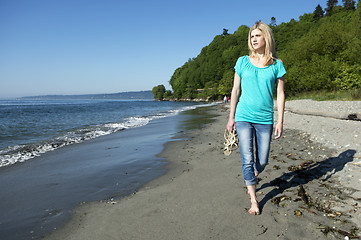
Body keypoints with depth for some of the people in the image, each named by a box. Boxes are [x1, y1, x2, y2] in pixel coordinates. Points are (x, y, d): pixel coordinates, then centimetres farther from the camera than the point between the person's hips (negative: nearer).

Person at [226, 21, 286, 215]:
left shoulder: (276, 65, 3)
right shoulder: (243, 62, 4)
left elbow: (280, 94, 3)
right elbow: (235, 90, 8)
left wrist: (280, 121, -1)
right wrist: (231, 117, 6)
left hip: (265, 119, 1)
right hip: (244, 117, 0)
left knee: (262, 161, 9)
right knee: (247, 160, -3)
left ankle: (252, 179, 42)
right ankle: (253, 200, 11)